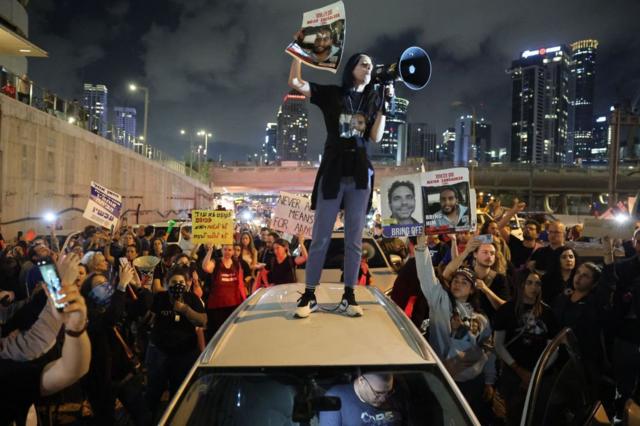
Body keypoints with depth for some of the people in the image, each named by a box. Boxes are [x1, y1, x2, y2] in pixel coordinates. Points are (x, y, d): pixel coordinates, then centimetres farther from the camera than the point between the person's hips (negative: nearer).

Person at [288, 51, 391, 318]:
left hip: (360, 175, 3)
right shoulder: (331, 94, 5)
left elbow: (376, 138, 2)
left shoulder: (373, 100, 12)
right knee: (320, 238, 0)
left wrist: (385, 105, -3)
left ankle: (348, 296, 13)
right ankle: (309, 296, 8)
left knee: (354, 239, 5)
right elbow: (295, 82, -5)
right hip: (332, 172, -2)